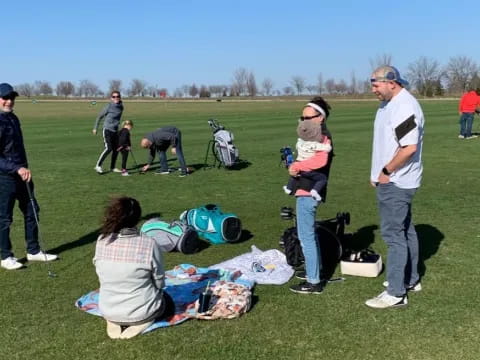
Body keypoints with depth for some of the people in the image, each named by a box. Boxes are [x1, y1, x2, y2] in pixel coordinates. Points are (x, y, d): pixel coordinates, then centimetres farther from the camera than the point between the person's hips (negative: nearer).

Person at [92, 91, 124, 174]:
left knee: (116, 149, 6)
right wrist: (95, 128, 2)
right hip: (107, 130, -6)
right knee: (108, 149, -16)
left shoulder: (121, 107, 6)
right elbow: (99, 116, 0)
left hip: (115, 131, 6)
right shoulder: (109, 106, -9)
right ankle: (98, 165, -6)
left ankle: (112, 167, 19)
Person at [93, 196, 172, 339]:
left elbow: (101, 277, 0)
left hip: (108, 311, 4)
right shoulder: (149, 244, -22)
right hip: (141, 311, -4)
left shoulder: (101, 242, -12)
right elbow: (159, 282, -11)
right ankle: (142, 320, 3)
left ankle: (115, 321, 10)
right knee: (167, 300, 30)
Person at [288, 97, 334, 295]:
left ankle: (314, 282, 3)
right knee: (310, 233, 22)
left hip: (308, 192, -11)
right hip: (308, 190, 11)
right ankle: (315, 270, 36)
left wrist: (297, 166, -23)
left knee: (306, 236, -5)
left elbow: (321, 160, -35)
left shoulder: (323, 136, -16)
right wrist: (297, 166, -6)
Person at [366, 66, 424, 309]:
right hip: (393, 181, 11)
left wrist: (386, 171, -18)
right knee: (405, 230, 18)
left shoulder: (405, 107, -21)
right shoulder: (388, 104, 12)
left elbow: (409, 148, -28)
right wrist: (379, 172, 13)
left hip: (395, 183, -11)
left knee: (393, 234, -6)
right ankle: (411, 280, 32)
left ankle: (396, 293, 1)